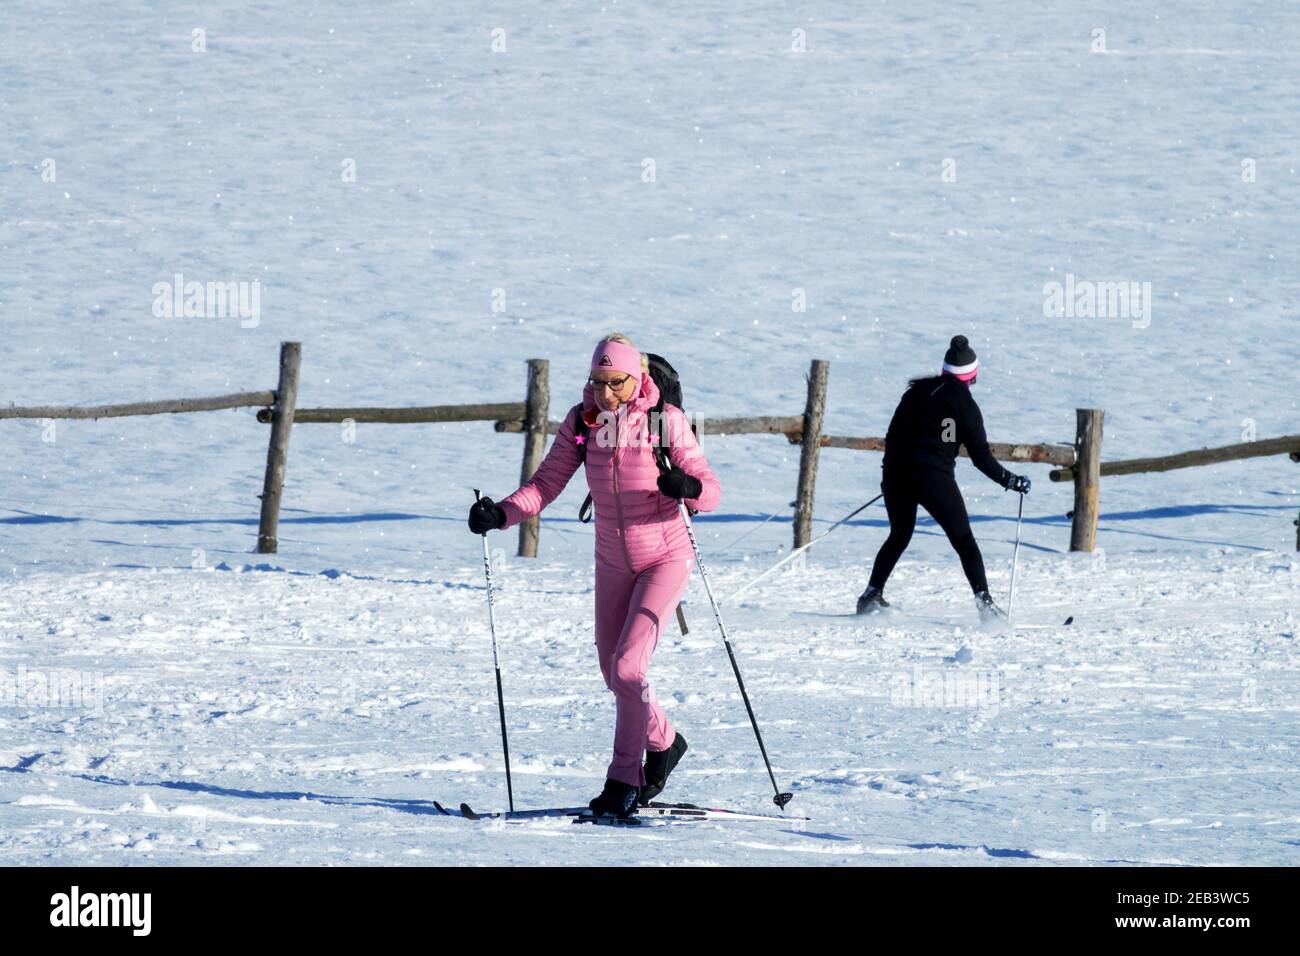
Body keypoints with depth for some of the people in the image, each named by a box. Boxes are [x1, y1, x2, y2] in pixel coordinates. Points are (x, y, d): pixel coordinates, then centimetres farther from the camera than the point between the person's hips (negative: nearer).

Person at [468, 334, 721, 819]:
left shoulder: (667, 420, -15)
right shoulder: (582, 421, -5)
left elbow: (711, 491, -16)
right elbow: (546, 483, -5)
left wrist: (688, 487, -39)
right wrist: (501, 514, -22)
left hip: (665, 558, -5)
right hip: (613, 561, 5)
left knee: (626, 668, -17)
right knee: (616, 676, 12)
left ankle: (624, 779, -2)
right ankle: (664, 742, 38)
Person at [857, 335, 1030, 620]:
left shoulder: (917, 391, 14)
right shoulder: (964, 404, -1)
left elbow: (893, 435, 16)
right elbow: (981, 456, -1)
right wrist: (1010, 481, 8)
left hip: (897, 473, 5)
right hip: (934, 477, -5)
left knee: (899, 536, 24)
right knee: (964, 541, 2)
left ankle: (872, 595, 22)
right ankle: (983, 600, -11)